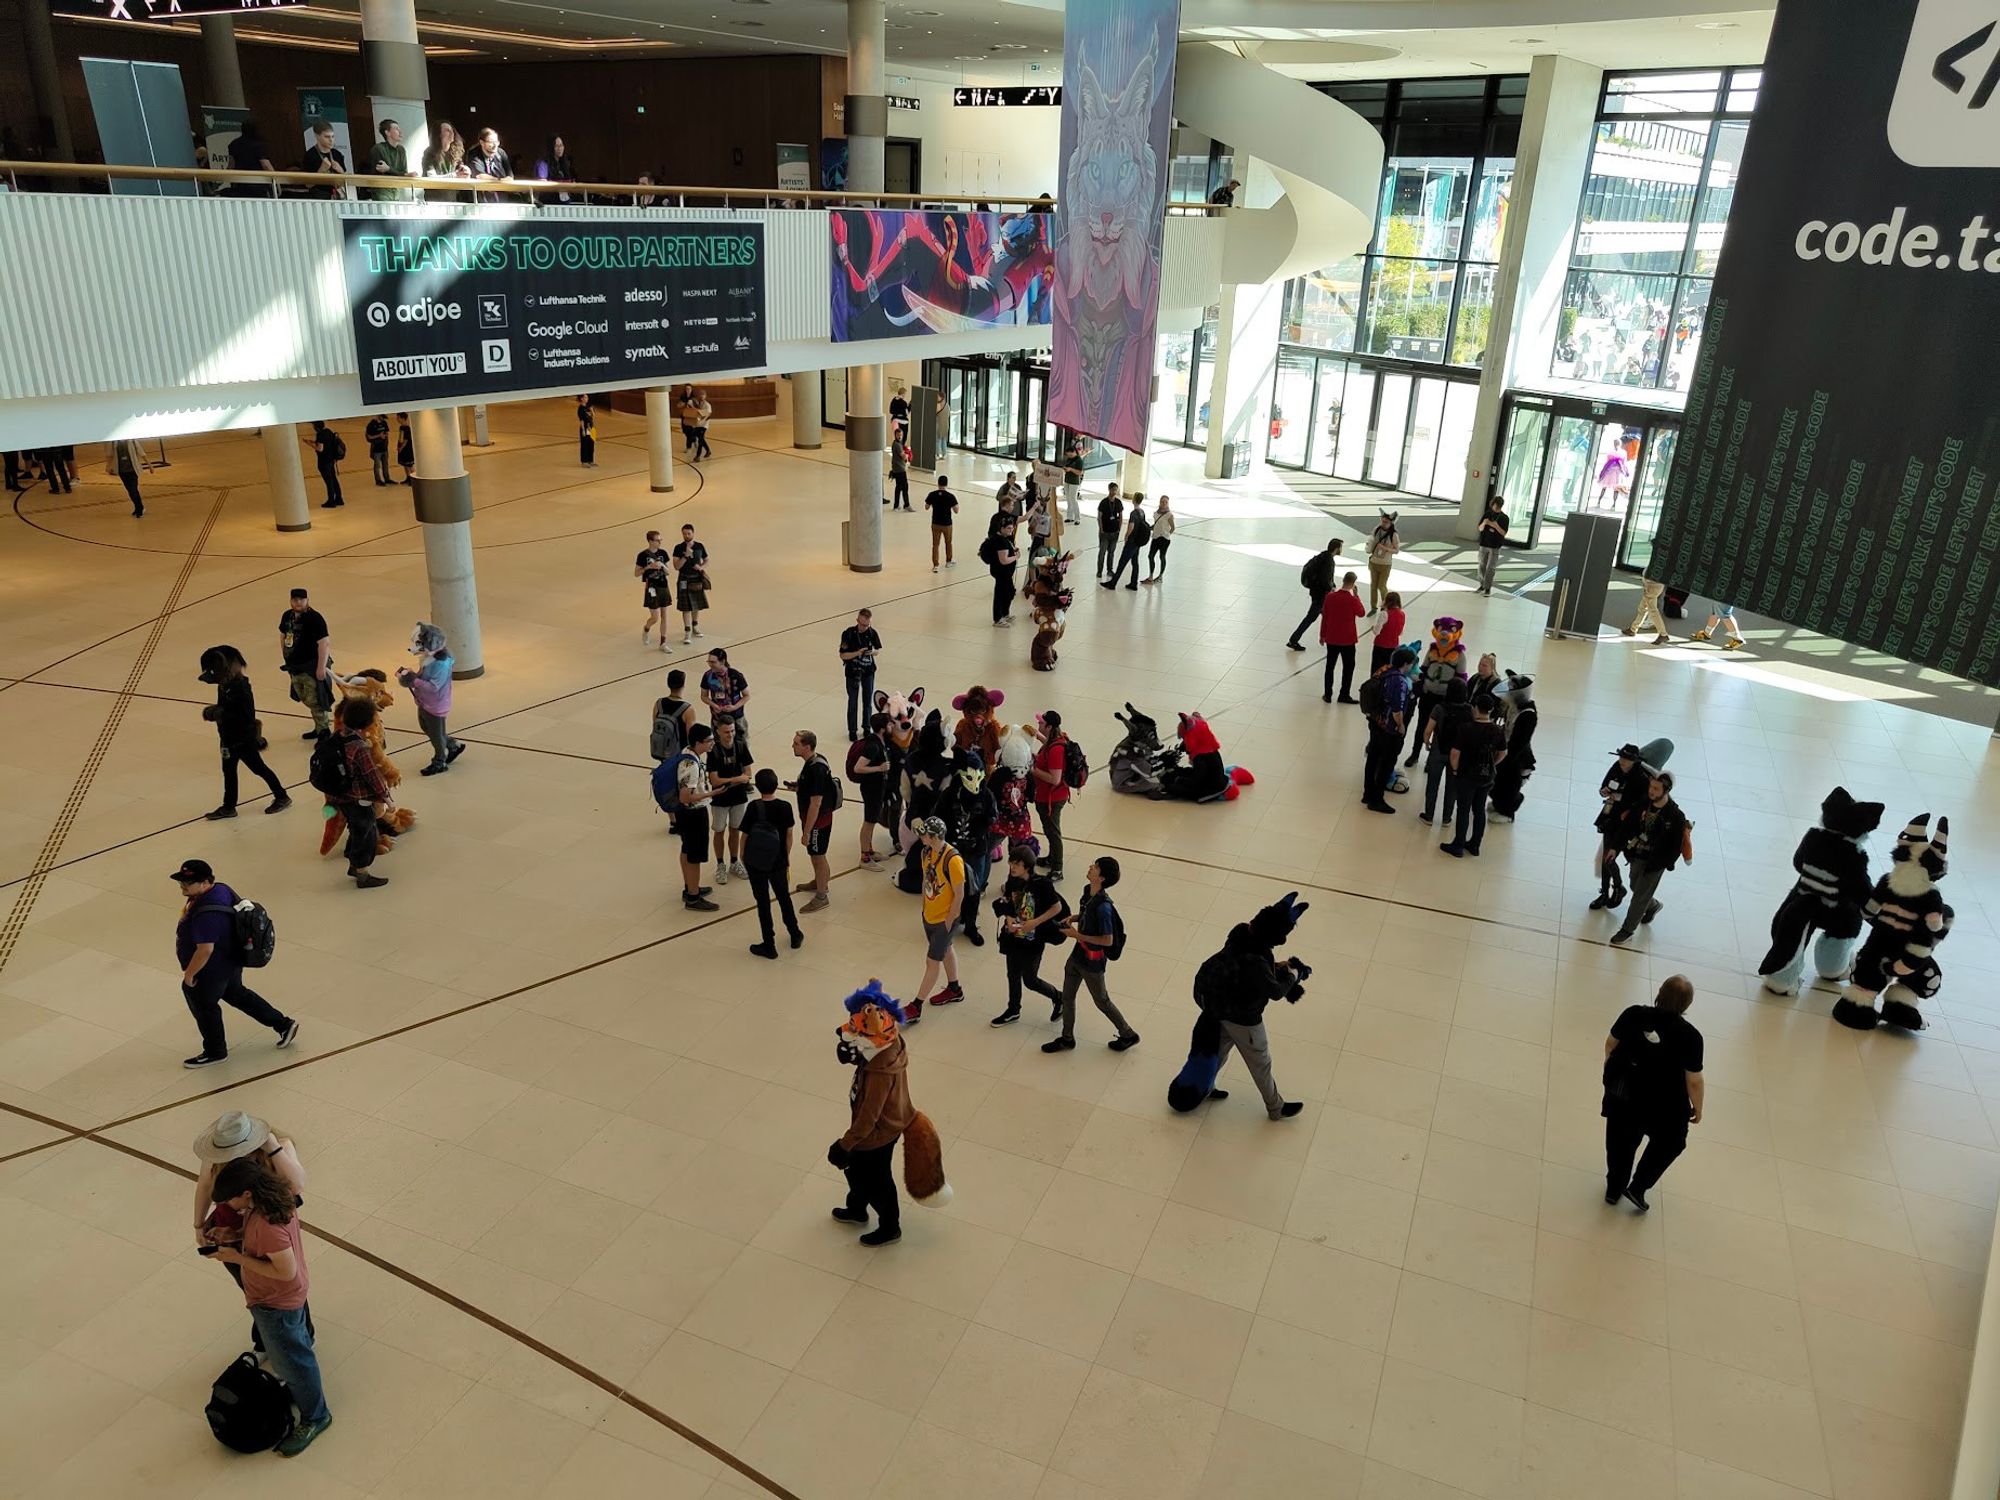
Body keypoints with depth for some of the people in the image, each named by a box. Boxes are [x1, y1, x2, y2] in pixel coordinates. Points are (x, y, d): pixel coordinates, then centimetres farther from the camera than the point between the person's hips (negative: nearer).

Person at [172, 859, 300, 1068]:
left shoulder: (207, 914, -37)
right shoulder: (219, 889, -8)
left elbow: (205, 950, -34)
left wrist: (189, 974, -18)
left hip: (211, 971, -10)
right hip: (230, 962, 10)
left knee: (203, 1007, 16)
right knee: (237, 994, 28)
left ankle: (214, 1052, 39)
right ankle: (283, 1024, 36)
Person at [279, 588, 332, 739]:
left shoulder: (314, 618, -18)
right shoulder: (287, 616, 5)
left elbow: (324, 643, -22)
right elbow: (282, 636, 19)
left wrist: (321, 668, -24)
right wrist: (288, 660, 17)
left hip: (312, 667, -8)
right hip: (295, 666, 8)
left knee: (314, 700, -5)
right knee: (305, 699, 17)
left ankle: (324, 731, 6)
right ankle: (320, 727, 30)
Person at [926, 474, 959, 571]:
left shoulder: (932, 495, -9)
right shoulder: (950, 496, -16)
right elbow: (956, 510, -12)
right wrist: (956, 502, 6)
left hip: (935, 524, 1)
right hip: (947, 524, -1)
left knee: (935, 545, 8)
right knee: (948, 543, 21)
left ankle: (935, 565, 3)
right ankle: (948, 562, 37)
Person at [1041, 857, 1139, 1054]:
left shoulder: (1103, 906, -32)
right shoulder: (1087, 890, -6)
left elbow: (1108, 940, -26)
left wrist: (1077, 935, -24)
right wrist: (1074, 918, -4)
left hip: (1092, 961, -8)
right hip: (1078, 954, 8)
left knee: (1102, 1001, 13)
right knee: (1067, 996, 18)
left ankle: (1128, 1035, 34)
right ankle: (1067, 1039, 37)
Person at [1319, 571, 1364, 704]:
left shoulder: (1329, 597, -9)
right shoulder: (1353, 600, -18)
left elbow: (1324, 617, 0)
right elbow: (1361, 613, 2)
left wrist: (1322, 635, 11)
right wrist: (1356, 595, 2)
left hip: (1331, 639, 3)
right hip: (1347, 640, -3)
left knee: (1330, 666, 14)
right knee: (1348, 667, 13)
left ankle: (1327, 695, 19)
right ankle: (1344, 695, 17)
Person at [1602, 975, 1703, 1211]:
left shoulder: (1633, 1015, -14)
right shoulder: (1689, 1037, -24)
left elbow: (1610, 1044, 1)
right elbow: (1694, 1081, -17)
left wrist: (1611, 1068, 21)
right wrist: (1697, 1108, 1)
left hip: (1620, 1096, 3)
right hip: (1661, 1106, -3)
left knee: (1621, 1143, 24)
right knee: (1671, 1142, 27)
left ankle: (1614, 1189, 41)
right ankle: (1638, 1187, 22)